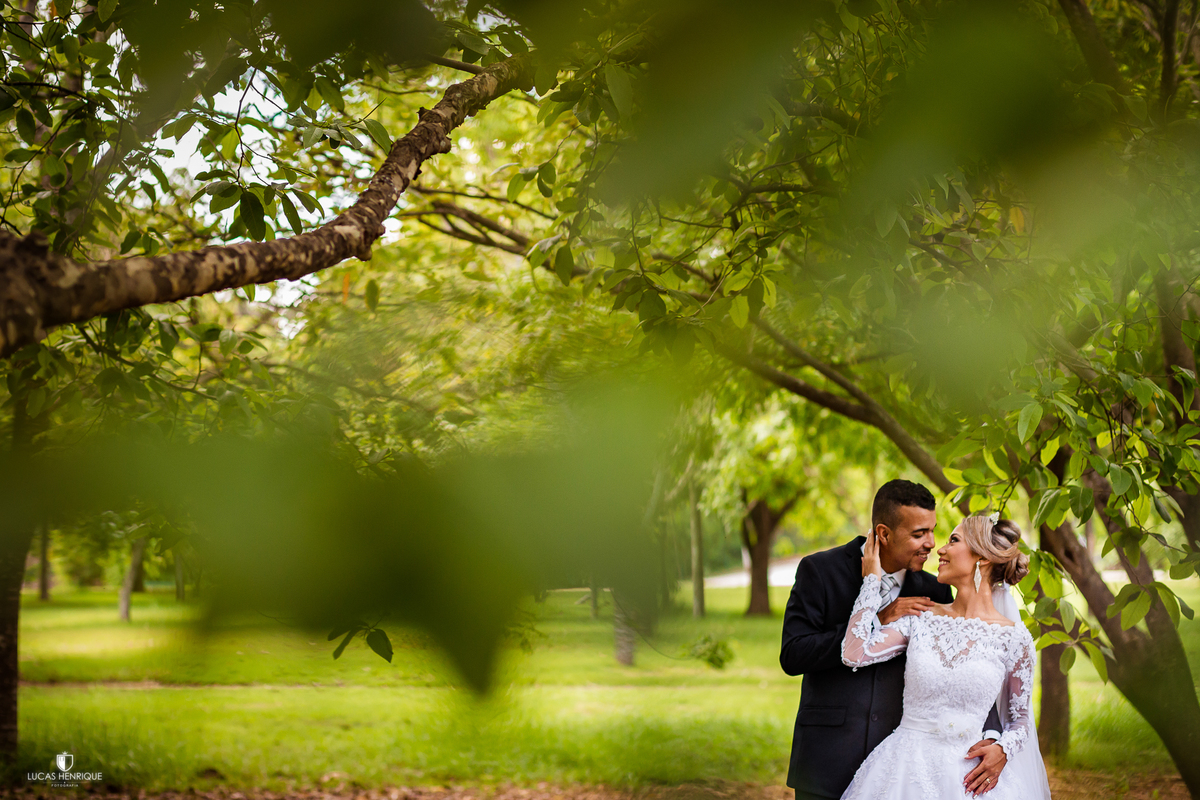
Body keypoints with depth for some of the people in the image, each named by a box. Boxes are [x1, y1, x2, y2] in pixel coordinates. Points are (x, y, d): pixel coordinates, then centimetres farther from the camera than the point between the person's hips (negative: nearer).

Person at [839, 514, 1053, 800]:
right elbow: (854, 653, -7)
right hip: (906, 768, 2)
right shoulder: (920, 619, 4)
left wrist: (1002, 750, -14)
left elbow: (1020, 717, 7)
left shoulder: (1014, 638, -2)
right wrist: (872, 580, 1)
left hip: (969, 773, -2)